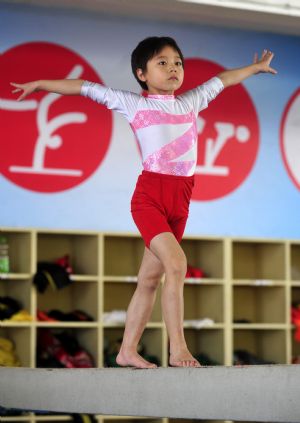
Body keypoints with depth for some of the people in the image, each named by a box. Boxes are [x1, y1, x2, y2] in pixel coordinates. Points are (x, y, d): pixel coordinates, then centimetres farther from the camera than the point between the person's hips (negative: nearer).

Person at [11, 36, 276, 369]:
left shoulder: (190, 102, 16)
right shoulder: (135, 104, 4)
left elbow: (221, 80, 31)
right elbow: (87, 88, 7)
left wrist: (255, 67, 44)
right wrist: (39, 85, 8)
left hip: (180, 199, 5)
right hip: (149, 195, -5)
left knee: (150, 278, 7)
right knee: (176, 263, -21)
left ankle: (127, 351, 13)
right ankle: (177, 349, -19)